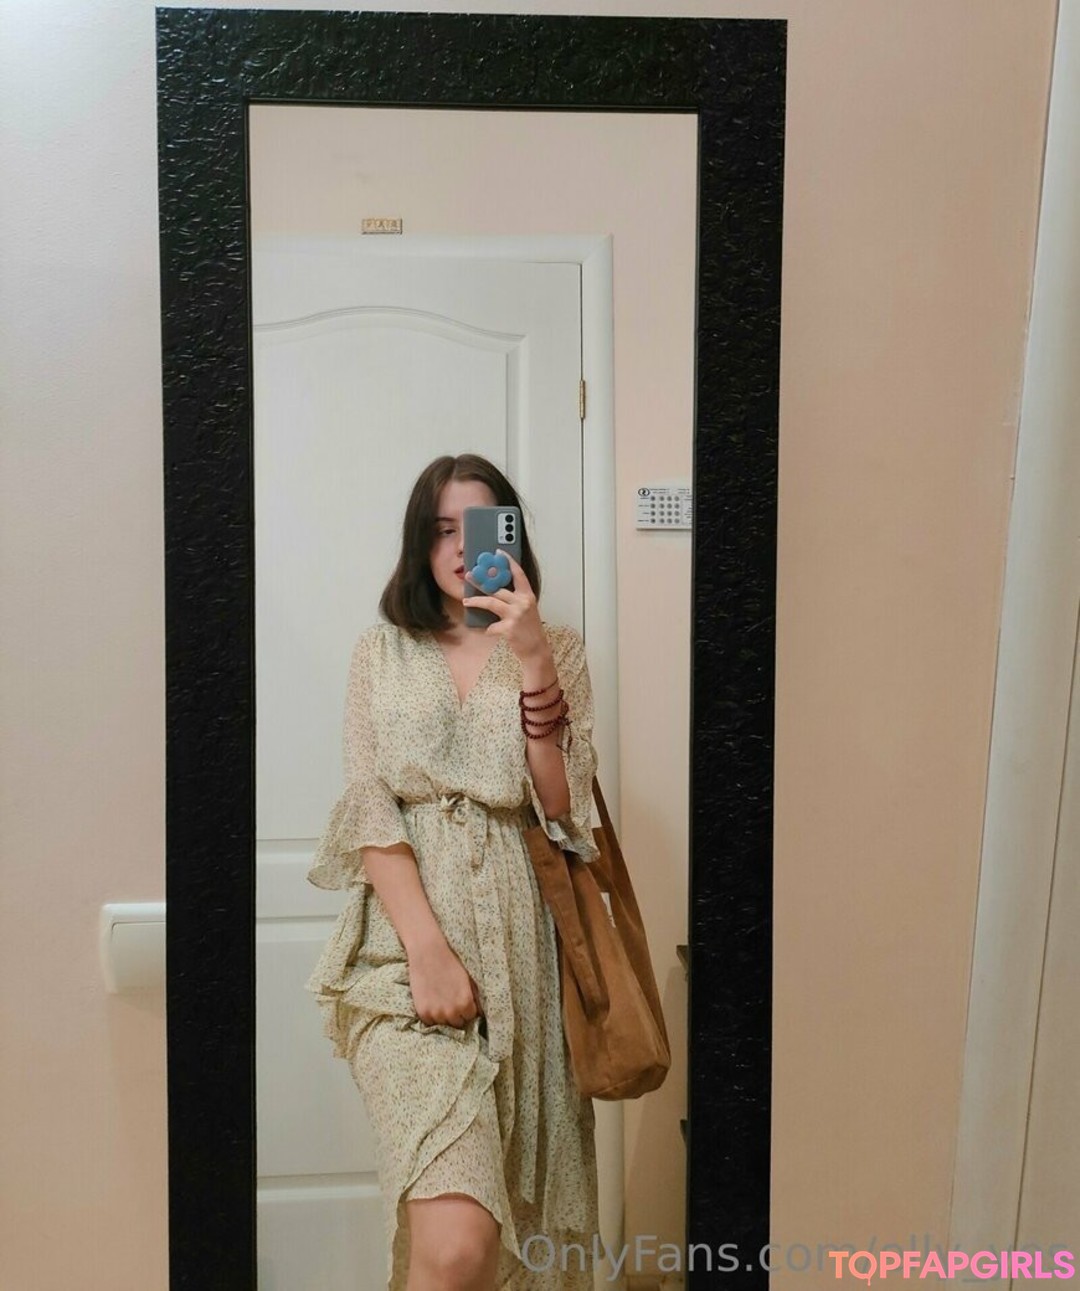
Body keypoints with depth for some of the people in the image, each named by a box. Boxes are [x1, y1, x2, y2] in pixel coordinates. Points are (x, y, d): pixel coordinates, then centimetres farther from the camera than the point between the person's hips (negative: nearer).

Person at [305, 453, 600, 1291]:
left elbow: (562, 806, -3)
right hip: (405, 941, -1)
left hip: (517, 938, 2)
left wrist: (532, 659, -12)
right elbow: (370, 808, -2)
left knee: (515, 1188, 9)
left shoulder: (559, 651, 9)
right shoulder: (381, 653, 9)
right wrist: (428, 948, -13)